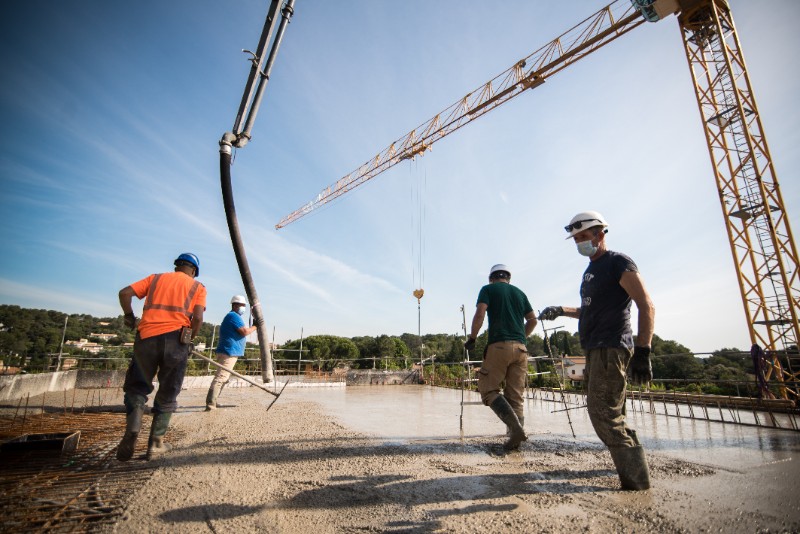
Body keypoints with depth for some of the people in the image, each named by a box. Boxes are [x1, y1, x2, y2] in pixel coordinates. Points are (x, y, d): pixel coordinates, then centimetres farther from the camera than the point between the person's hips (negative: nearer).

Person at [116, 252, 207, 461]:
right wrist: (189, 339, 13)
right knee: (167, 395, 13)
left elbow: (125, 293, 9)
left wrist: (129, 316, 25)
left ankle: (132, 427, -5)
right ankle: (156, 443, 14)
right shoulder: (198, 287, 13)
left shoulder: (156, 278, 21)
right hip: (175, 338, -1)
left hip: (146, 337, 2)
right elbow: (197, 318, -2)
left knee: (137, 387, 19)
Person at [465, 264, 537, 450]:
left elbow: (479, 315, -9)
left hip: (499, 346, -5)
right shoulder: (519, 292, 19)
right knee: (515, 396, 9)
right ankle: (515, 439, 7)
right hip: (520, 348, 5)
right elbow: (532, 320, 18)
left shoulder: (488, 289, 5)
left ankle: (515, 426, -13)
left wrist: (472, 338, 1)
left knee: (488, 390, 2)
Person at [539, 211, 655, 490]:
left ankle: (636, 479, 0)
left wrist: (643, 351, -23)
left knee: (604, 414, -10)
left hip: (611, 349, -9)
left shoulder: (618, 263, -7)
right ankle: (632, 467, 28)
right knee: (608, 414, 15)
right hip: (596, 350, 9)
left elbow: (646, 305, -16)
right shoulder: (591, 270, 20)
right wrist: (561, 311, 18)